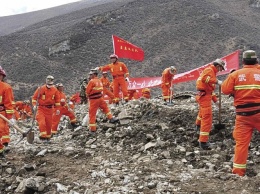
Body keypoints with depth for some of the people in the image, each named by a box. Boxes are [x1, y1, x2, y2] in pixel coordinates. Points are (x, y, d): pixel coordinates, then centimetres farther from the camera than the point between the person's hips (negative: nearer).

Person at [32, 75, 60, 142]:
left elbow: (57, 100, 11)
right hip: (41, 108, -3)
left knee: (49, 124, 8)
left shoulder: (55, 90, 2)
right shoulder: (41, 89, -7)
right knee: (42, 123, -18)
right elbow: (34, 97, -1)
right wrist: (34, 105, -11)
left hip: (50, 109, 3)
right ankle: (43, 136, -14)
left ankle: (48, 137, 25)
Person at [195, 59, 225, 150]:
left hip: (204, 95, 11)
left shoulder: (212, 72, 21)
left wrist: (215, 98, 23)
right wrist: (217, 81, -33)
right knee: (207, 117, -16)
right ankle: (203, 141, -22)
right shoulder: (209, 70, -11)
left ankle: (199, 125, 63)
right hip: (204, 95, -11)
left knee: (202, 111, 35)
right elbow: (204, 78, -33)